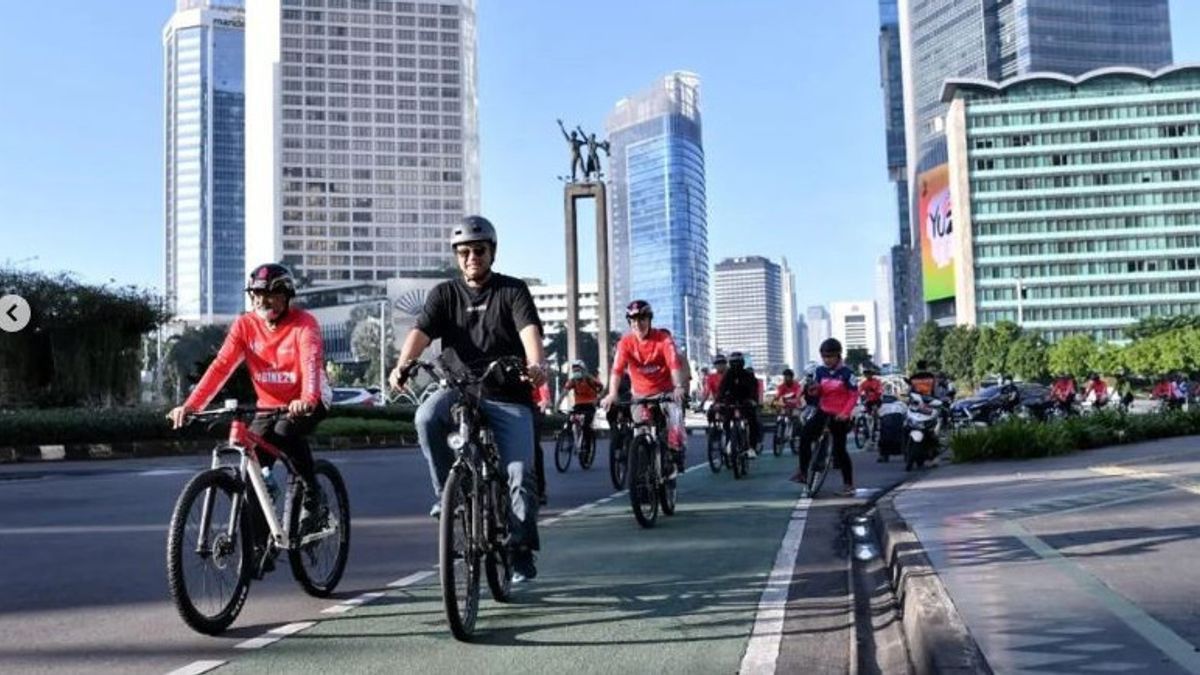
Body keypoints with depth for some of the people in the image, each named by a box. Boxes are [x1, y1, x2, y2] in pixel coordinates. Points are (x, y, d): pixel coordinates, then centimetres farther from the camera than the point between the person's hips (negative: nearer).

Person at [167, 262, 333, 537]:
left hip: (308, 402, -4)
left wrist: (307, 399, -55)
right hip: (269, 405, 4)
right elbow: (221, 366, -17)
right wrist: (190, 405, -31)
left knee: (285, 431, -34)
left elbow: (311, 362, -34)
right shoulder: (244, 325, -7)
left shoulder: (303, 323, -17)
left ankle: (312, 495, -13)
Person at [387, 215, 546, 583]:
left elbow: (529, 330, -14)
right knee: (426, 417, -31)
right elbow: (421, 331, -6)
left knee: (520, 473, -12)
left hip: (508, 396, -1)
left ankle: (521, 549, 5)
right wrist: (403, 365, -28)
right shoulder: (445, 294, 10)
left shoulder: (513, 290, 5)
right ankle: (447, 490, -10)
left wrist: (536, 365, -35)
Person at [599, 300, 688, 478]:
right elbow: (617, 370, -22)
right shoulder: (626, 342, -12)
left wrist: (679, 387, -44)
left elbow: (675, 365, -27)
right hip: (641, 394, 2)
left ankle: (676, 455, -4)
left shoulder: (663, 339, -16)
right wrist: (612, 394, -38)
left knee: (675, 418, -23)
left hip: (665, 391, -2)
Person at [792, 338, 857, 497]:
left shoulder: (846, 373, -9)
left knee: (839, 449, -2)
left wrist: (845, 412, -19)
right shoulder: (820, 371, 2)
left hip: (839, 416, -4)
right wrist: (814, 389, -16)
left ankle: (848, 483, 12)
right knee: (805, 437, -12)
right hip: (823, 412, 4)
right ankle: (803, 472, 1)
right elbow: (815, 393, 8)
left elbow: (854, 395, -8)